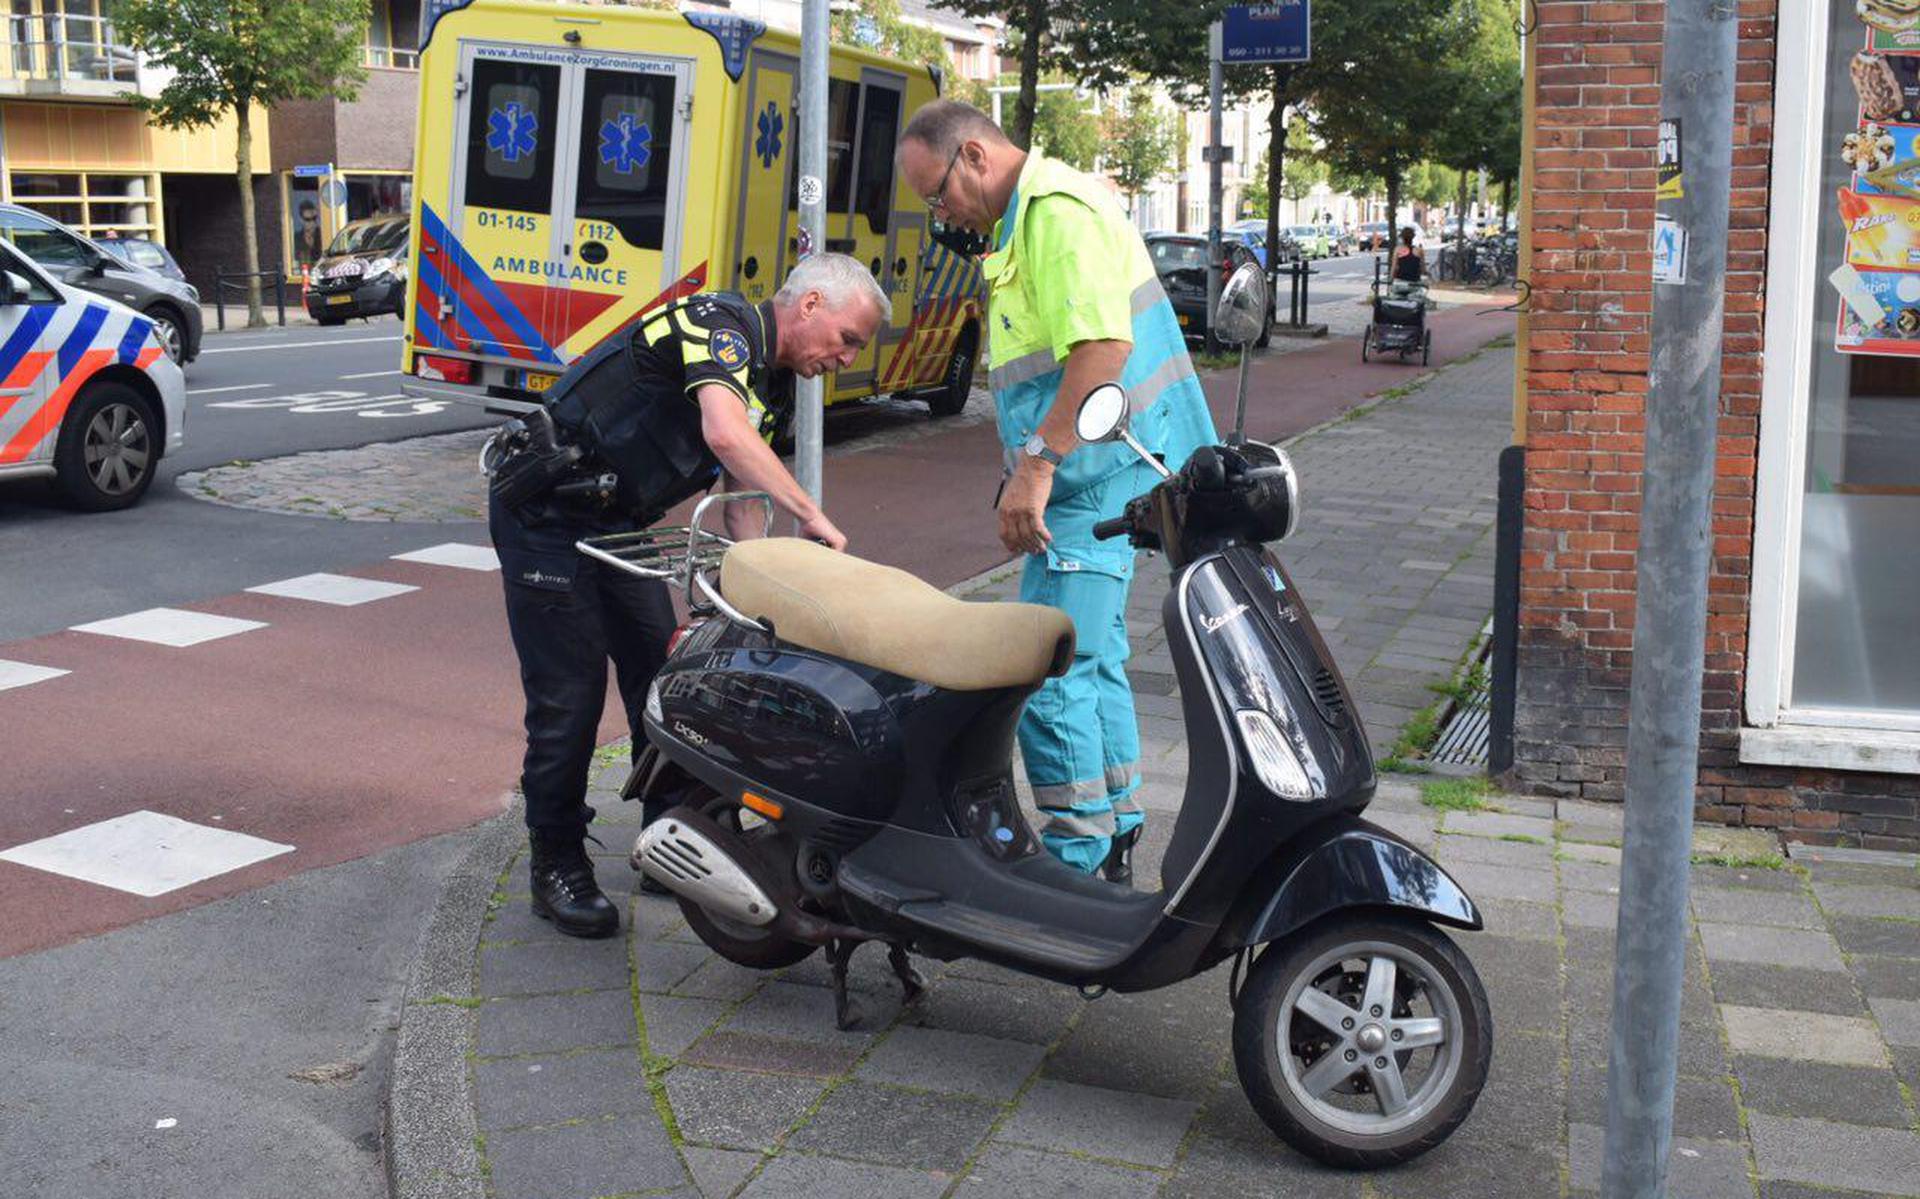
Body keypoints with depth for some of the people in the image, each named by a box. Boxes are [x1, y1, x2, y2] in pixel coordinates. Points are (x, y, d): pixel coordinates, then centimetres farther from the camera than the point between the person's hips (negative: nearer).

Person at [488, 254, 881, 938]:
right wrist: (812, 516, -32)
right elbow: (724, 433, -36)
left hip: (613, 523, 9)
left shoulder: (773, 385, 10)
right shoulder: (724, 323, -19)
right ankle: (557, 868, 8)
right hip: (546, 513, -9)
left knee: (663, 676, 9)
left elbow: (743, 500, 10)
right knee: (568, 696, -6)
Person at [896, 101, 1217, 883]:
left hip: (1099, 473, -11)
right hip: (1102, 474, 11)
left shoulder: (1058, 210, -14)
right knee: (1091, 656, 18)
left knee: (1048, 670, -10)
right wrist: (1026, 468, 22)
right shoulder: (1025, 218, 20)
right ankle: (1114, 843, 30)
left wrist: (1036, 466, -27)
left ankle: (1075, 863, -2)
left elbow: (1103, 347, -27)